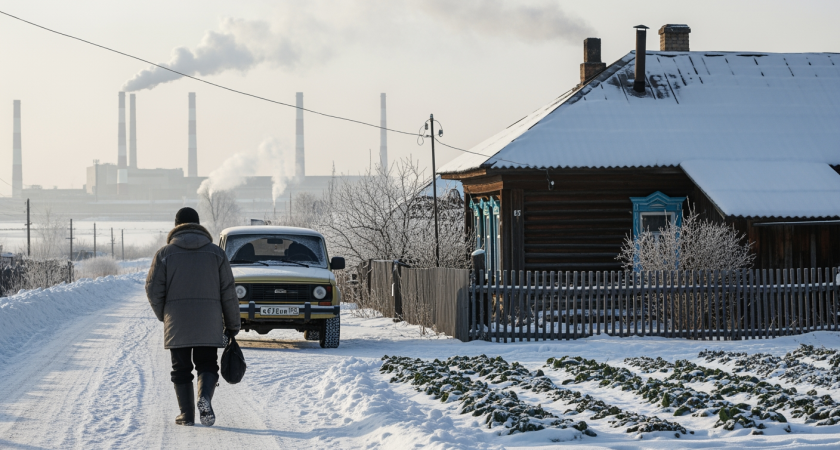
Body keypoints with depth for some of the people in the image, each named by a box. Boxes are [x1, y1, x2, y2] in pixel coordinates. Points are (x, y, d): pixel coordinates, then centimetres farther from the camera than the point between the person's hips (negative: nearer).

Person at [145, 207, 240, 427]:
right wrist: (232, 324, 9)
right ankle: (204, 398, -18)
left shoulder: (165, 253, 1)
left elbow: (153, 289, -1)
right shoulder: (216, 252, 5)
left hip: (176, 325, -1)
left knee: (181, 369, 9)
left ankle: (187, 415, 8)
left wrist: (163, 315, 16)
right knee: (207, 365, 9)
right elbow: (228, 292, 4)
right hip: (208, 324, 1)